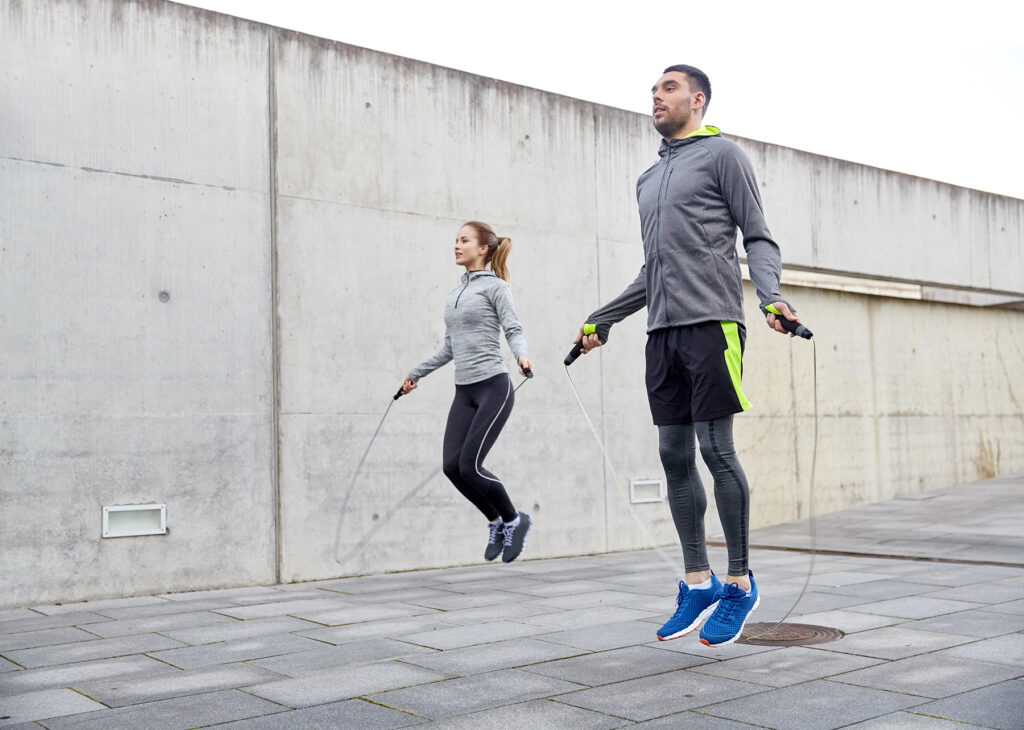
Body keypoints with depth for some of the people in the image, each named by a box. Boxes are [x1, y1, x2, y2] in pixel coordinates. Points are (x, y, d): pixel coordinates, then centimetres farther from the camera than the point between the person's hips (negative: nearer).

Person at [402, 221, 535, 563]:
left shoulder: (495, 286, 0)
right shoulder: (454, 295, 19)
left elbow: (514, 330, -9)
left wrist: (522, 356, -29)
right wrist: (417, 373, 30)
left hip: (494, 386, -7)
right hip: (464, 391, 7)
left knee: (469, 465, -12)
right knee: (452, 466, -3)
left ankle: (514, 520, 11)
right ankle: (496, 522, 18)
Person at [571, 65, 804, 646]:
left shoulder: (722, 154, 6)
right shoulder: (649, 179, 25)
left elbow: (759, 238, -1)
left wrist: (771, 295, -19)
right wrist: (600, 321, 27)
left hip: (711, 321, -7)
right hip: (663, 330, 7)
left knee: (716, 449, -9)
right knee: (675, 456, 3)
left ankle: (740, 583, 4)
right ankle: (699, 583, 12)